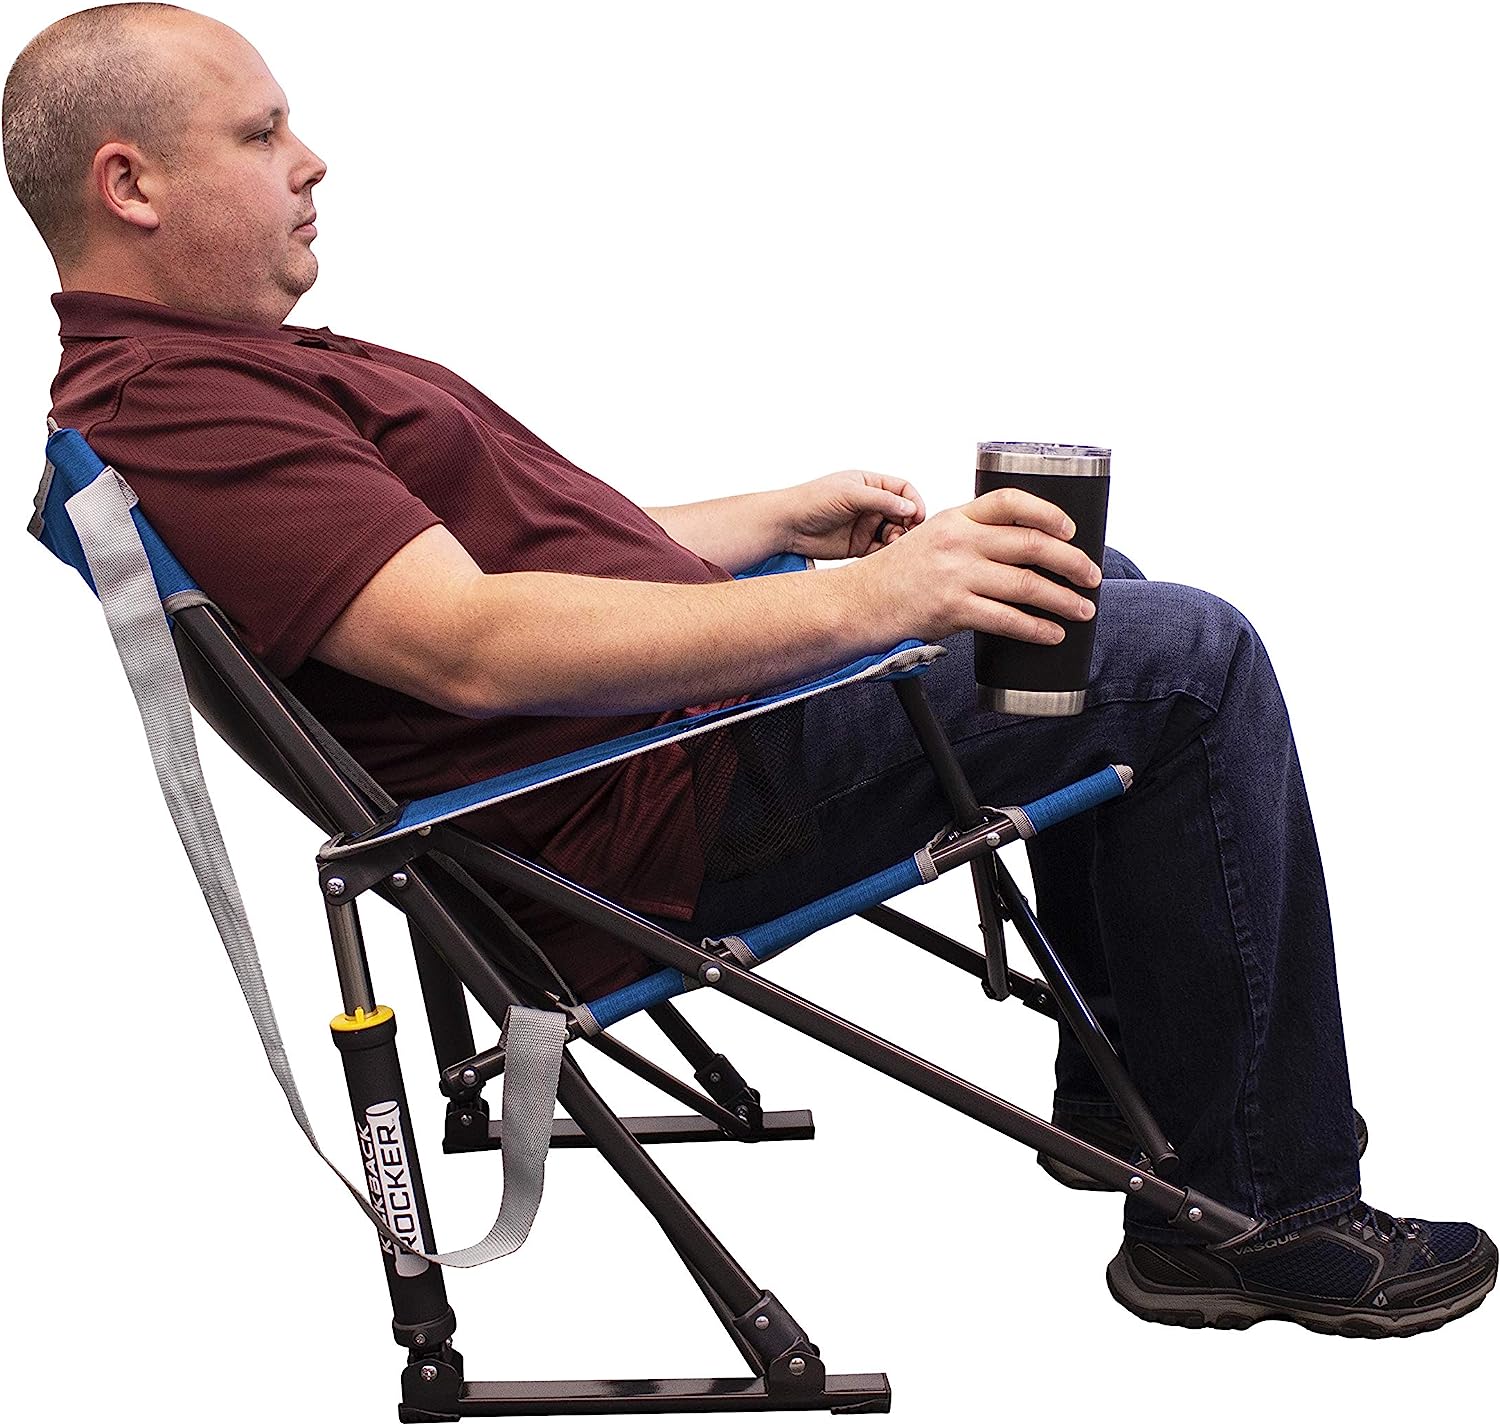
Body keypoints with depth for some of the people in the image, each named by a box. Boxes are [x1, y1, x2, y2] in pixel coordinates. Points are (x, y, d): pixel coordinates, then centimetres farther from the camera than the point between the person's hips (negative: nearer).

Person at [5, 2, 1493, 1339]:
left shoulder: (215, 364, 16)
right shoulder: (168, 409, -19)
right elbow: (472, 645, -32)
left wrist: (781, 516, 23)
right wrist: (860, 598, -34)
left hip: (673, 698, 11)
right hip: (647, 815, -11)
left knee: (1084, 587, 21)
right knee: (1189, 663, -10)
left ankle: (1123, 1072, 25)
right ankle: (1260, 1209, -2)